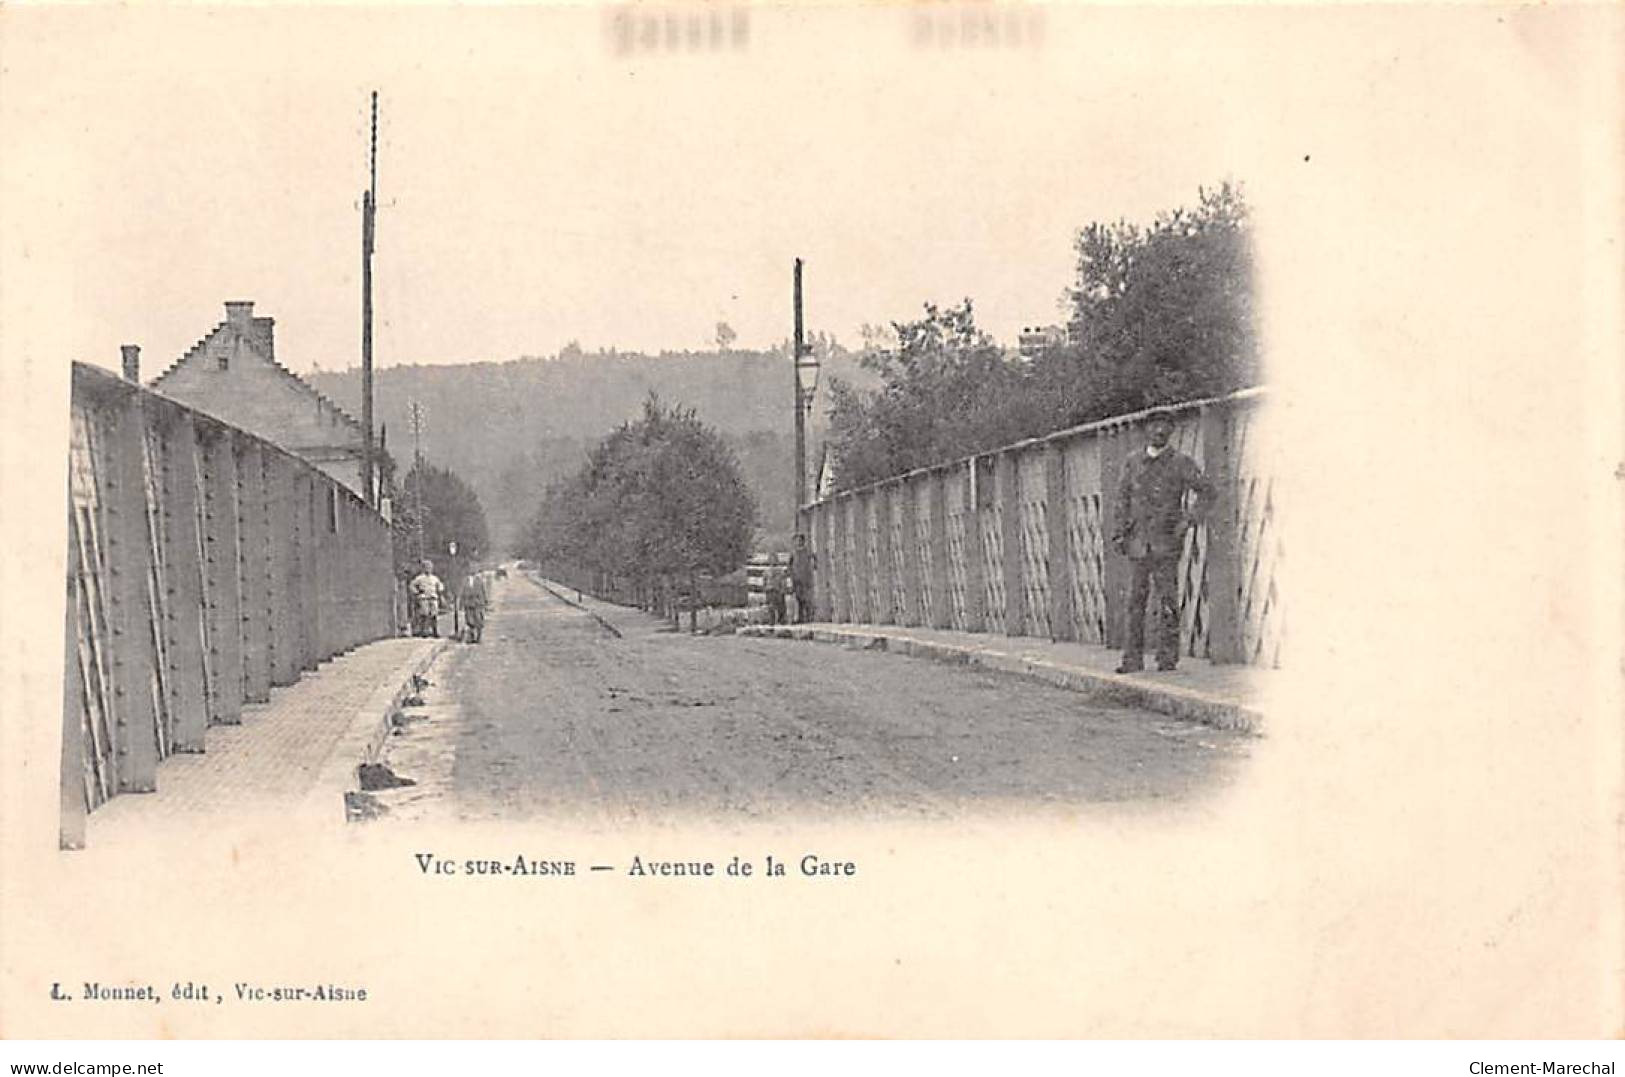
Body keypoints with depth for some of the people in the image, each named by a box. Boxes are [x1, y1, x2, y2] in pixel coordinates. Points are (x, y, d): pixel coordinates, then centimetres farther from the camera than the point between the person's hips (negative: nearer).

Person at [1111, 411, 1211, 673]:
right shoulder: (1132, 463, 10)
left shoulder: (1181, 463, 0)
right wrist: (1119, 533, 8)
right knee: (1136, 601, 3)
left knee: (1167, 600, -7)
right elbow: (1123, 498, 17)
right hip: (1138, 542, 3)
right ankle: (1133, 658, 6)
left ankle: (1168, 656, -1)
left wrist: (1189, 520, -12)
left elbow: (1206, 494, 1)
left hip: (1167, 542, -3)